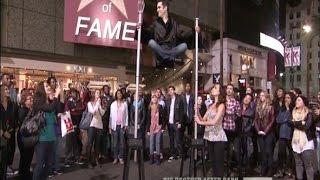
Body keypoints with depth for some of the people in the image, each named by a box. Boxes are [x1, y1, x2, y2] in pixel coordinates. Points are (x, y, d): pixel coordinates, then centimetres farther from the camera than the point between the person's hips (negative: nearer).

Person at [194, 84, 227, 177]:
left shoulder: (221, 105, -10)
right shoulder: (211, 106, 12)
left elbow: (214, 122, -21)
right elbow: (203, 120, 6)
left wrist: (200, 122, -12)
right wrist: (197, 111, -8)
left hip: (218, 137, -7)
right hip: (210, 137, 7)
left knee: (218, 163, 2)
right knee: (212, 162, 17)